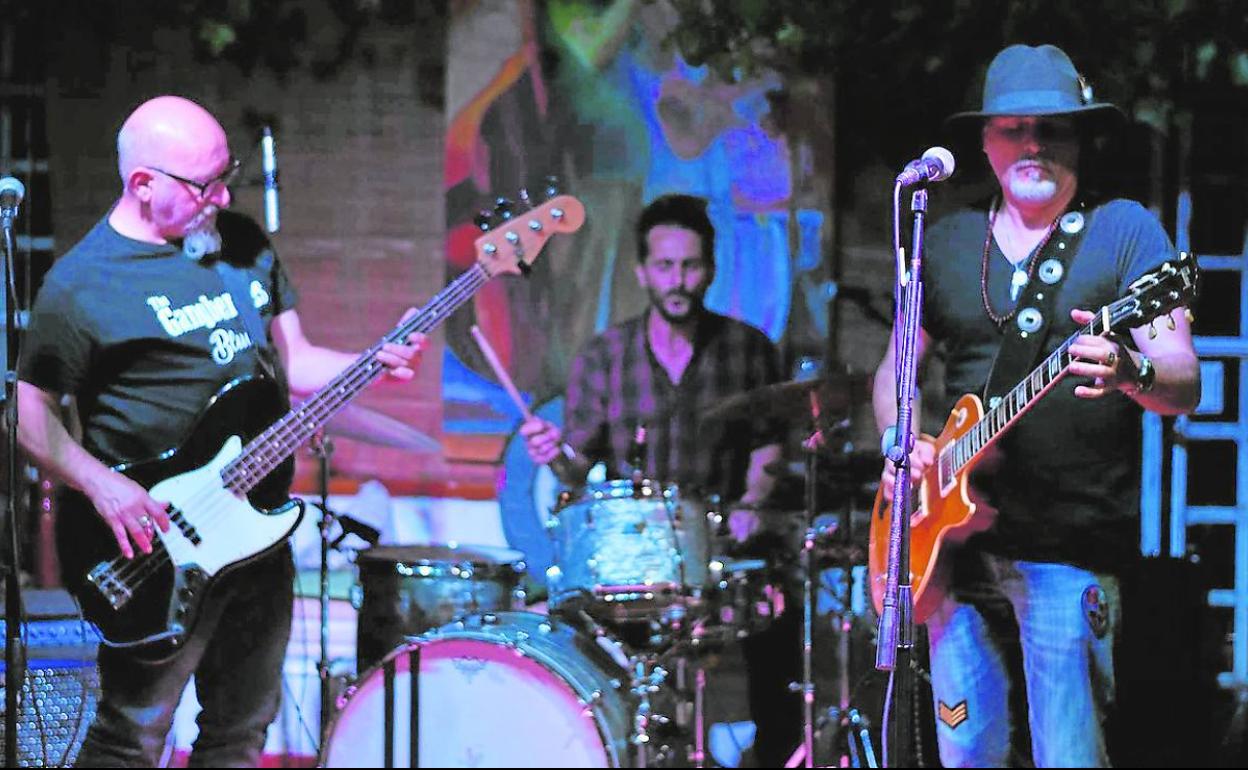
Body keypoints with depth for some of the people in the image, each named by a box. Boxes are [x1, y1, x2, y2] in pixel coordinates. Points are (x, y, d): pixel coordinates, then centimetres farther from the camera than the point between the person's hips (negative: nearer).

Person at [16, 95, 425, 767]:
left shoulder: (244, 243, 8)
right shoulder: (84, 284, -13)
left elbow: (291, 359, 13)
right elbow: (29, 410, -10)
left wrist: (374, 364, -5)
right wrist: (100, 484, -23)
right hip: (159, 542, -7)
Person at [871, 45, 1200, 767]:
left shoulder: (1124, 230, 0)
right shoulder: (946, 244, 14)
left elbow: (1184, 385, -9)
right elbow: (894, 369, 23)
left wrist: (1131, 374, -32)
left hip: (1072, 546, -5)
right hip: (956, 539, 5)